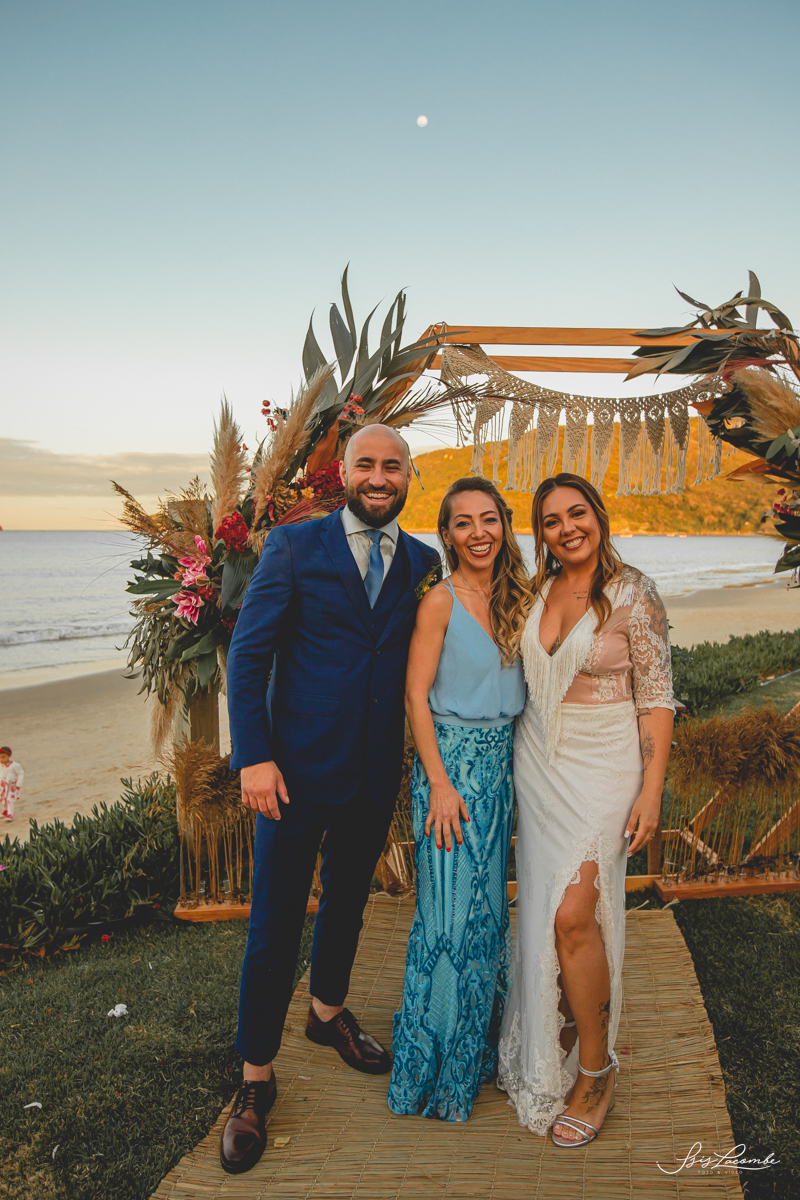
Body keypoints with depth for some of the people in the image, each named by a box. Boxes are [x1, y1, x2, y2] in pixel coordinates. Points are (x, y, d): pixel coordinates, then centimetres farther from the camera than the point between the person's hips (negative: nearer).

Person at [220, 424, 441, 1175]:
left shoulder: (424, 564, 4)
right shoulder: (293, 547, -6)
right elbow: (248, 654, -7)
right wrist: (254, 757, -14)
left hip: (376, 774, 4)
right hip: (297, 769, -3)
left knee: (347, 903, 22)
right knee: (274, 924, 6)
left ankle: (328, 1012, 49)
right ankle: (256, 1079, 26)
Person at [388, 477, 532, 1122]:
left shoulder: (514, 596, 6)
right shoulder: (441, 600, -12)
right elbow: (416, 696, -12)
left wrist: (517, 767, 8)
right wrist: (440, 783, -15)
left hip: (501, 762, 6)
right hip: (452, 761, -6)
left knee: (490, 904, 15)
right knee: (451, 911, 0)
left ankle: (479, 1044, 35)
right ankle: (434, 1063, 20)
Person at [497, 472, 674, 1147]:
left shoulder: (633, 595, -10)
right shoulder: (536, 592, 5)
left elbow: (656, 697, -8)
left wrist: (652, 789, -13)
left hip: (603, 766, -5)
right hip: (537, 763, 5)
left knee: (573, 914, -11)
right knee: (543, 910, 10)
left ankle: (596, 1067, 12)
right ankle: (550, 1052, 31)